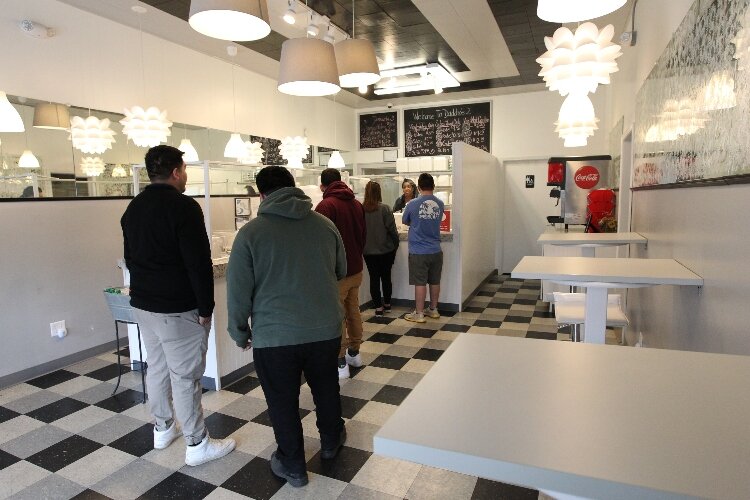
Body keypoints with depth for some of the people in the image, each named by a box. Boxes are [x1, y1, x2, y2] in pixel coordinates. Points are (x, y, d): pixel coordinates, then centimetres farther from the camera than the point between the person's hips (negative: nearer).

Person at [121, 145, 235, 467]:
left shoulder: (133, 208, 10)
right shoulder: (183, 206, -17)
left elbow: (130, 258, 18)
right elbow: (199, 263, -22)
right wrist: (205, 307, -15)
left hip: (142, 304, 9)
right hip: (178, 308, -8)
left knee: (156, 367, 20)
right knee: (185, 376, 1)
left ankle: (163, 429, 37)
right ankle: (197, 444, 13)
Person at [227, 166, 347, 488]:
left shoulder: (250, 233, -8)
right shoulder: (325, 224, 0)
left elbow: (238, 291, -7)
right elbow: (341, 272, 12)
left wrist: (240, 333, 8)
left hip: (274, 336, -3)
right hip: (326, 329, 4)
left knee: (283, 402, 16)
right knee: (326, 389, 25)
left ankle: (293, 467, 32)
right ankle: (331, 441, 46)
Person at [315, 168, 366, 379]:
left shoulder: (326, 205, -16)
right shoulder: (357, 204, 7)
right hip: (356, 268, 7)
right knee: (353, 310, 18)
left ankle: (340, 362, 7)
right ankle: (354, 353, 31)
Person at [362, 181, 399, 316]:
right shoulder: (384, 208, -13)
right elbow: (392, 229, -10)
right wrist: (396, 244, 5)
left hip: (368, 251, 1)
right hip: (386, 249, 0)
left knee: (374, 278, 8)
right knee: (386, 276, 15)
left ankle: (378, 307, 10)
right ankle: (387, 304, 27)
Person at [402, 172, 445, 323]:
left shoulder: (413, 205, -11)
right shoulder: (440, 204, -1)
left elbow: (406, 222, 6)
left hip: (418, 252, -4)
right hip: (436, 251, 4)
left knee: (420, 283, 2)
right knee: (434, 282, 14)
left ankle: (419, 314, 9)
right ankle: (433, 310, 27)